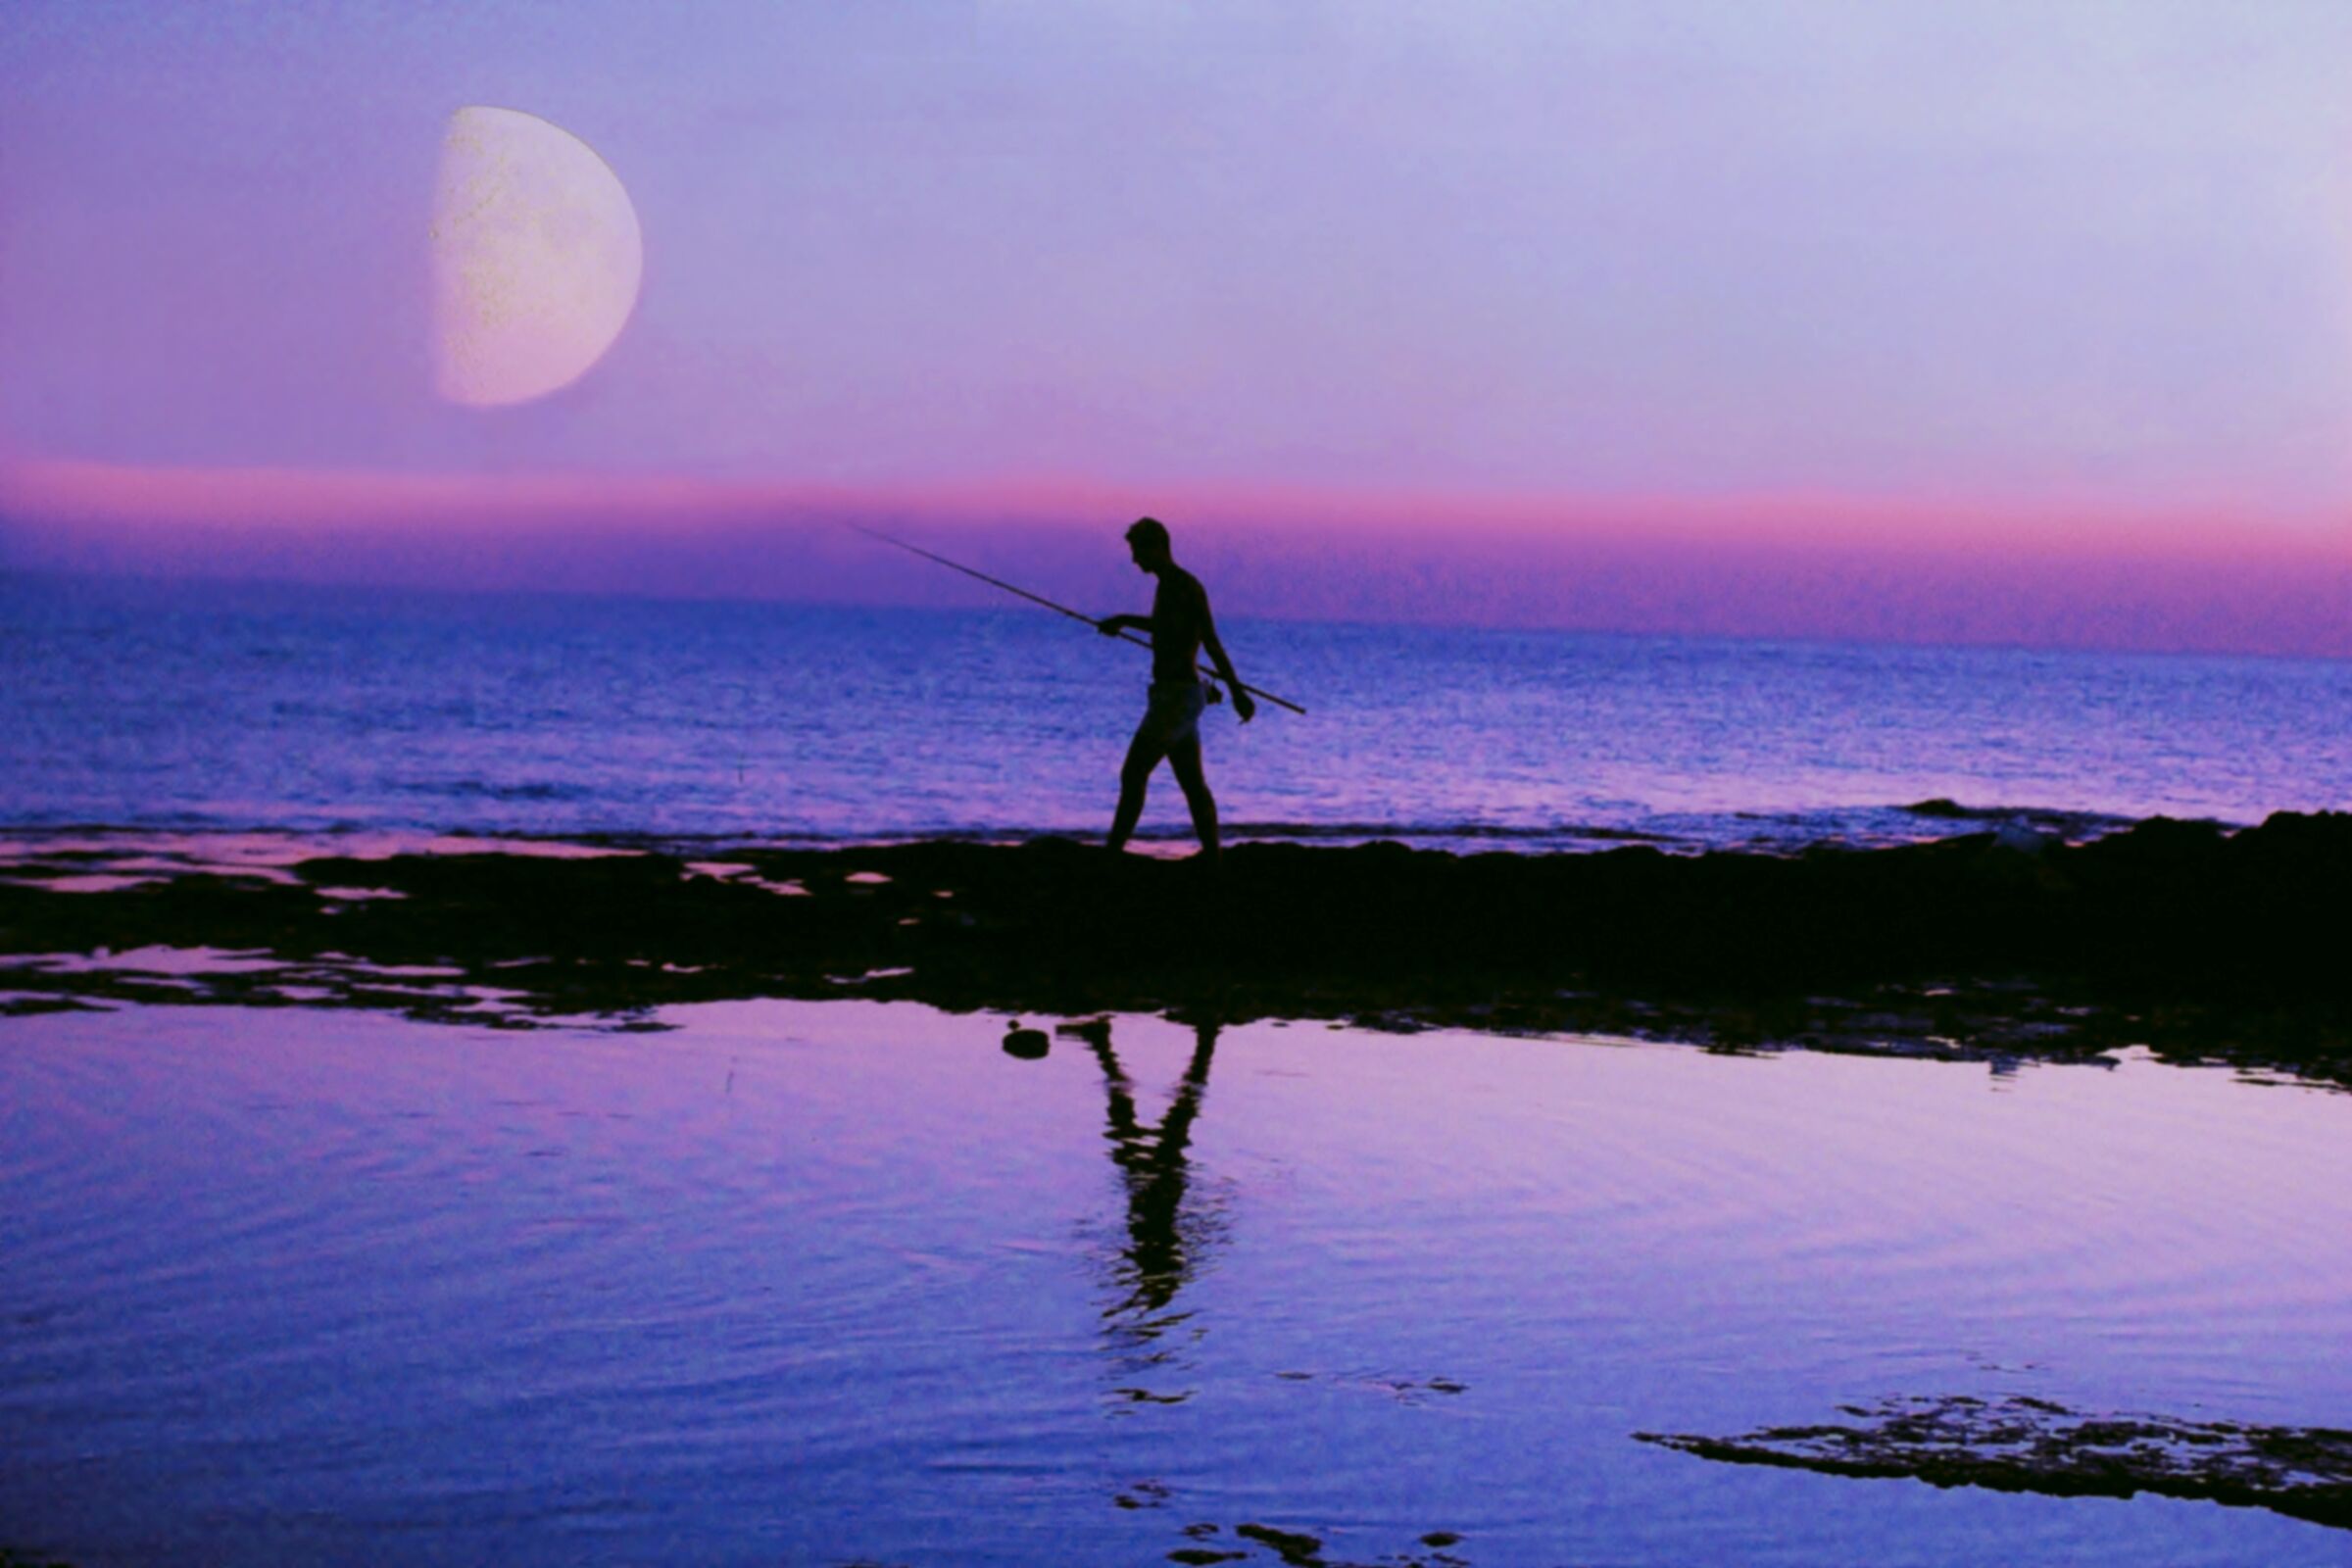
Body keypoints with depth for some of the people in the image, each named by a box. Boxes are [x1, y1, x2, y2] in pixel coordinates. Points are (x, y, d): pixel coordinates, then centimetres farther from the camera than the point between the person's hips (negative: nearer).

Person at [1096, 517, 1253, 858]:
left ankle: (1112, 854, -12)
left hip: (1178, 696, -10)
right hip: (1172, 695, 10)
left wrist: (1237, 692, -23)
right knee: (1193, 784, 9)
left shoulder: (1186, 587, -14)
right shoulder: (1167, 586, 15)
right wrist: (1124, 620, 38)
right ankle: (1212, 856, 10)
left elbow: (1211, 644, -20)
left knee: (1133, 775, -11)